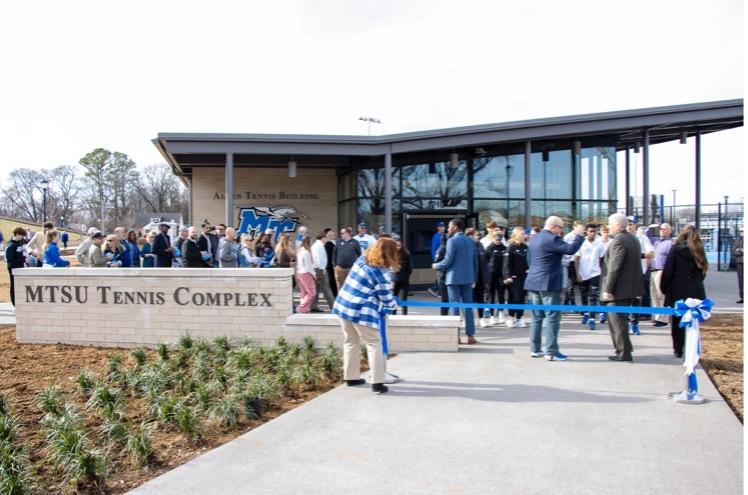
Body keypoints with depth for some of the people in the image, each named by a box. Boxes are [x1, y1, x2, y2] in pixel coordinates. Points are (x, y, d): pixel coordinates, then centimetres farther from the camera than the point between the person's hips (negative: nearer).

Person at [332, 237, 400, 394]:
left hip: (342, 305, 8)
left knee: (351, 342, 20)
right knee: (374, 344, 4)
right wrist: (394, 305, 16)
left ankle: (351, 377, 30)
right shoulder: (381, 274, -16)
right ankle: (377, 382, 2)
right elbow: (386, 299, -7)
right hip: (361, 312, -8)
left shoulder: (362, 259, 4)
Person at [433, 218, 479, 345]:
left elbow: (447, 262, -13)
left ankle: (456, 336, 1)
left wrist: (435, 266, 4)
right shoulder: (470, 241, 11)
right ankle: (470, 335, 7)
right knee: (468, 306, 7)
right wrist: (474, 277, 19)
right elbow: (475, 261, 12)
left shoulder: (452, 241, -10)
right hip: (468, 278, 6)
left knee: (455, 307, 0)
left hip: (454, 278, -6)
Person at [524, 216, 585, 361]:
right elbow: (570, 249, -21)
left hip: (534, 283, 9)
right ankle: (551, 352, -6)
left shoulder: (534, 239, 16)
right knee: (552, 317, -5)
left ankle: (535, 349, 14)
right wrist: (578, 235, -9)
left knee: (537, 317, 12)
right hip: (548, 284, -9)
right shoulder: (552, 239, -14)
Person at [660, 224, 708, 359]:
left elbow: (667, 271, -8)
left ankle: (678, 350, 11)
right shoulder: (699, 251, 5)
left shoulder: (676, 249, -7)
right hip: (696, 292, 3)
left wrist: (664, 288, 0)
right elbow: (702, 272, 10)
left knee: (677, 322, 8)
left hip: (678, 292, -3)